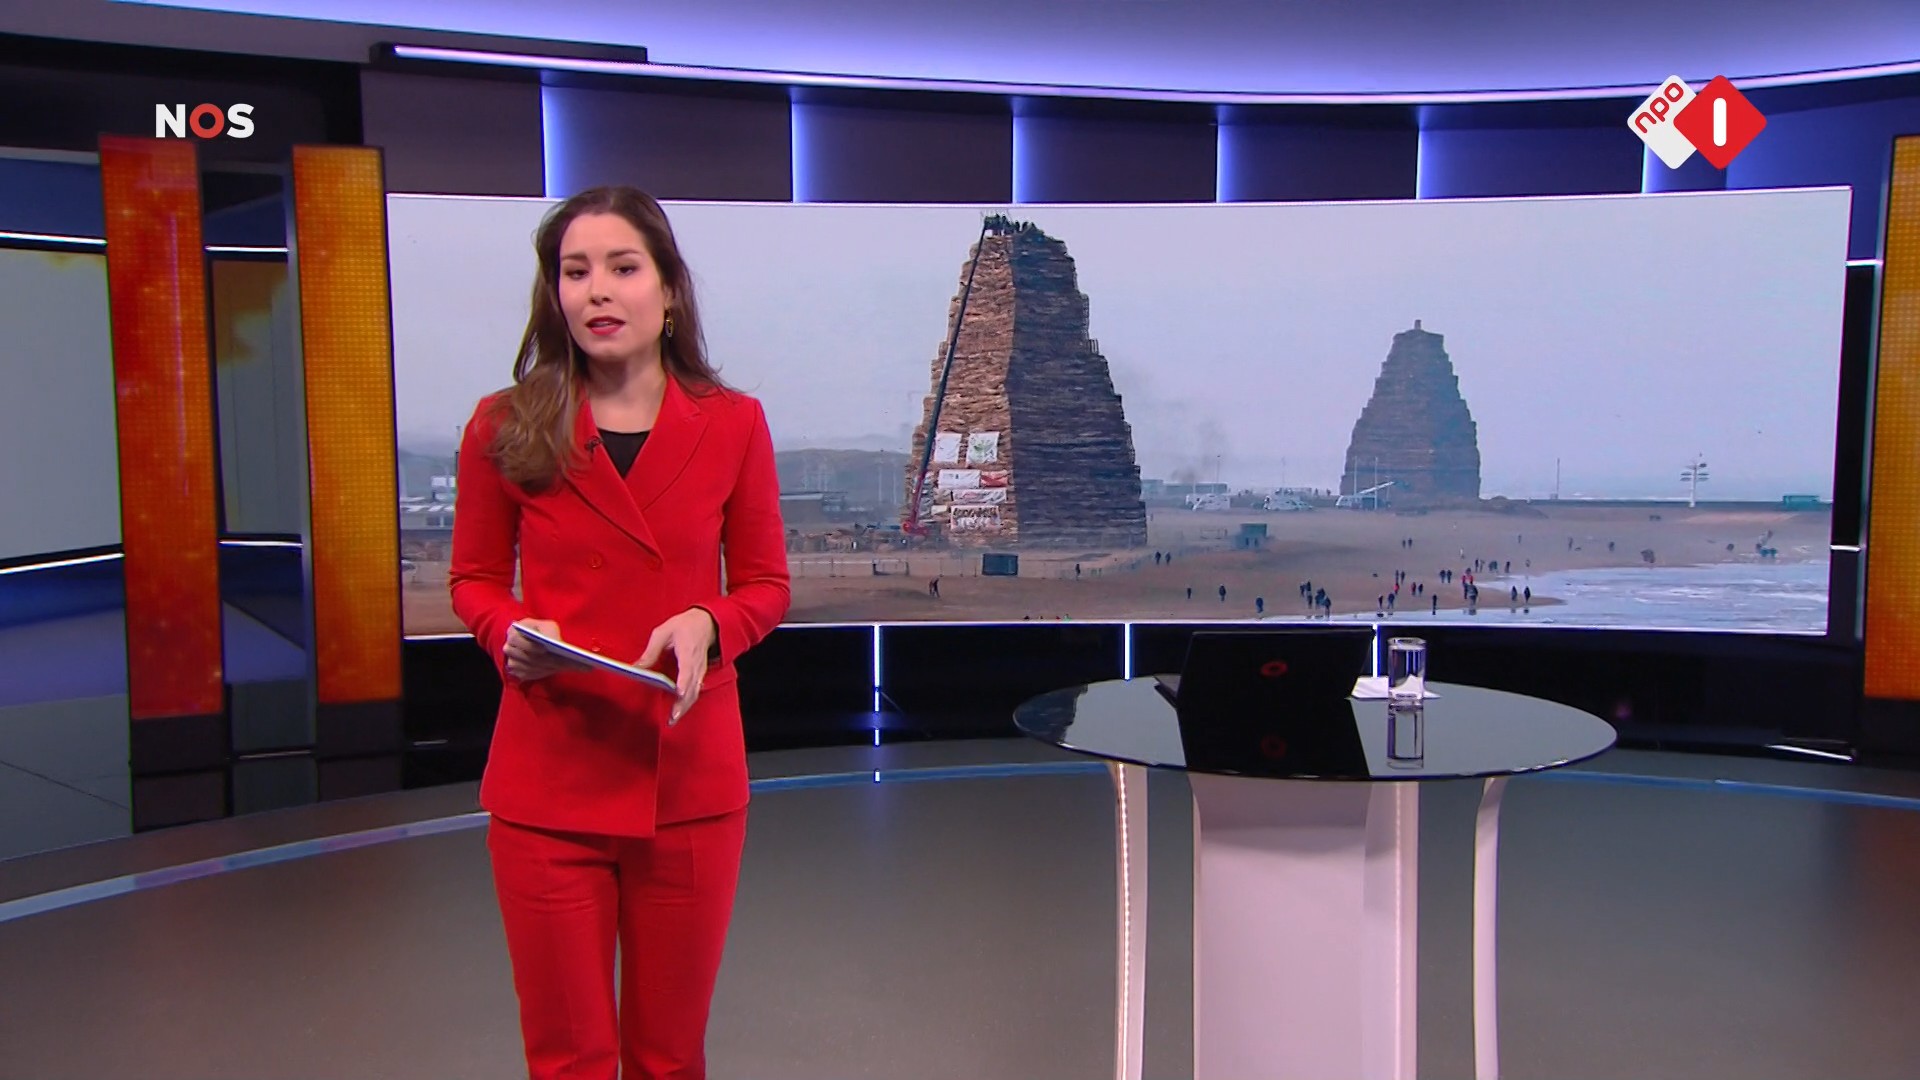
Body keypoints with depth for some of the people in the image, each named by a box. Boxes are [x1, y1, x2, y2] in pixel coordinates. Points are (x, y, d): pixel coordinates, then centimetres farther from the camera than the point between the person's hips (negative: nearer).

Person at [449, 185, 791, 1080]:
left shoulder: (731, 423, -2)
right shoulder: (505, 428, -3)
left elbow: (766, 585, 5)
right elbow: (473, 579, 8)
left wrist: (706, 626, -16)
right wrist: (510, 633, -13)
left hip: (690, 780, 1)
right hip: (547, 781, 0)